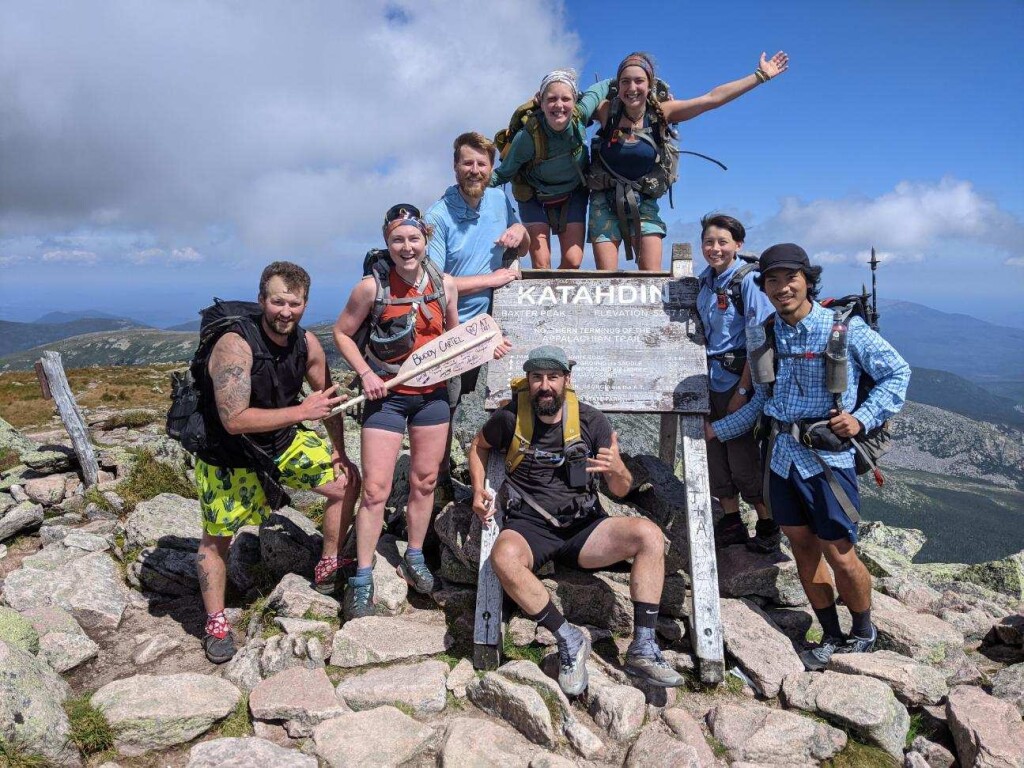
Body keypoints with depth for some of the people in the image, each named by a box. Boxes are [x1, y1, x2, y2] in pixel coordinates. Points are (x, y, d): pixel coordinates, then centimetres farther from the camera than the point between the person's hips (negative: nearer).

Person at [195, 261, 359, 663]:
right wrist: (302, 411, -35)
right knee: (217, 537, 7)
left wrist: (338, 451, 8)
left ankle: (329, 566, 26)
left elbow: (328, 397, 7)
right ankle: (215, 624, 28)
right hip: (229, 454, -6)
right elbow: (234, 420, -36)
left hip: (286, 442, 6)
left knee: (346, 480, 7)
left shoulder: (307, 344, -10)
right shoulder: (235, 345, -30)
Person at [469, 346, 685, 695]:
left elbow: (621, 490, 2)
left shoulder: (591, 421, -1)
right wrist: (478, 490, 2)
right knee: (504, 557, -36)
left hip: (582, 527, 2)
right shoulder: (510, 417, -4)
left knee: (649, 534, -22)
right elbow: (479, 446, 19)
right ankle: (569, 639, -18)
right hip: (529, 528, -2)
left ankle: (642, 648, -15)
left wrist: (617, 472, -22)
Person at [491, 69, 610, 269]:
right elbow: (504, 174, -18)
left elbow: (601, 86, -2)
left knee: (573, 261, -6)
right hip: (535, 198, -3)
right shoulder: (527, 137, -31)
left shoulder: (580, 114, -23)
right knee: (541, 265, -12)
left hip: (573, 196, 3)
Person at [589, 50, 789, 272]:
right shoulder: (606, 111, -9)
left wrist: (761, 75, -4)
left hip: (643, 202, 1)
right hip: (605, 201, -1)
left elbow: (712, 98, -6)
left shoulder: (661, 112, -6)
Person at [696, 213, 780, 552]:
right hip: (711, 380, 7)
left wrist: (742, 390, -18)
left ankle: (768, 527, 20)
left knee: (743, 457, 0)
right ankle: (732, 524, 27)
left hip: (738, 380, -7)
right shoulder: (705, 280, 8)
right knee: (714, 453, 11)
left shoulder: (747, 279, -13)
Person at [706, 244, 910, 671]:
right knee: (803, 549, 12)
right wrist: (717, 431, 18)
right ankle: (831, 638, 29)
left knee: (839, 555, 2)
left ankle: (863, 633, 29)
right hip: (782, 456, 5)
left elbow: (897, 373, 0)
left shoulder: (844, 329, -8)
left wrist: (862, 418, -12)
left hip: (827, 458, -5)